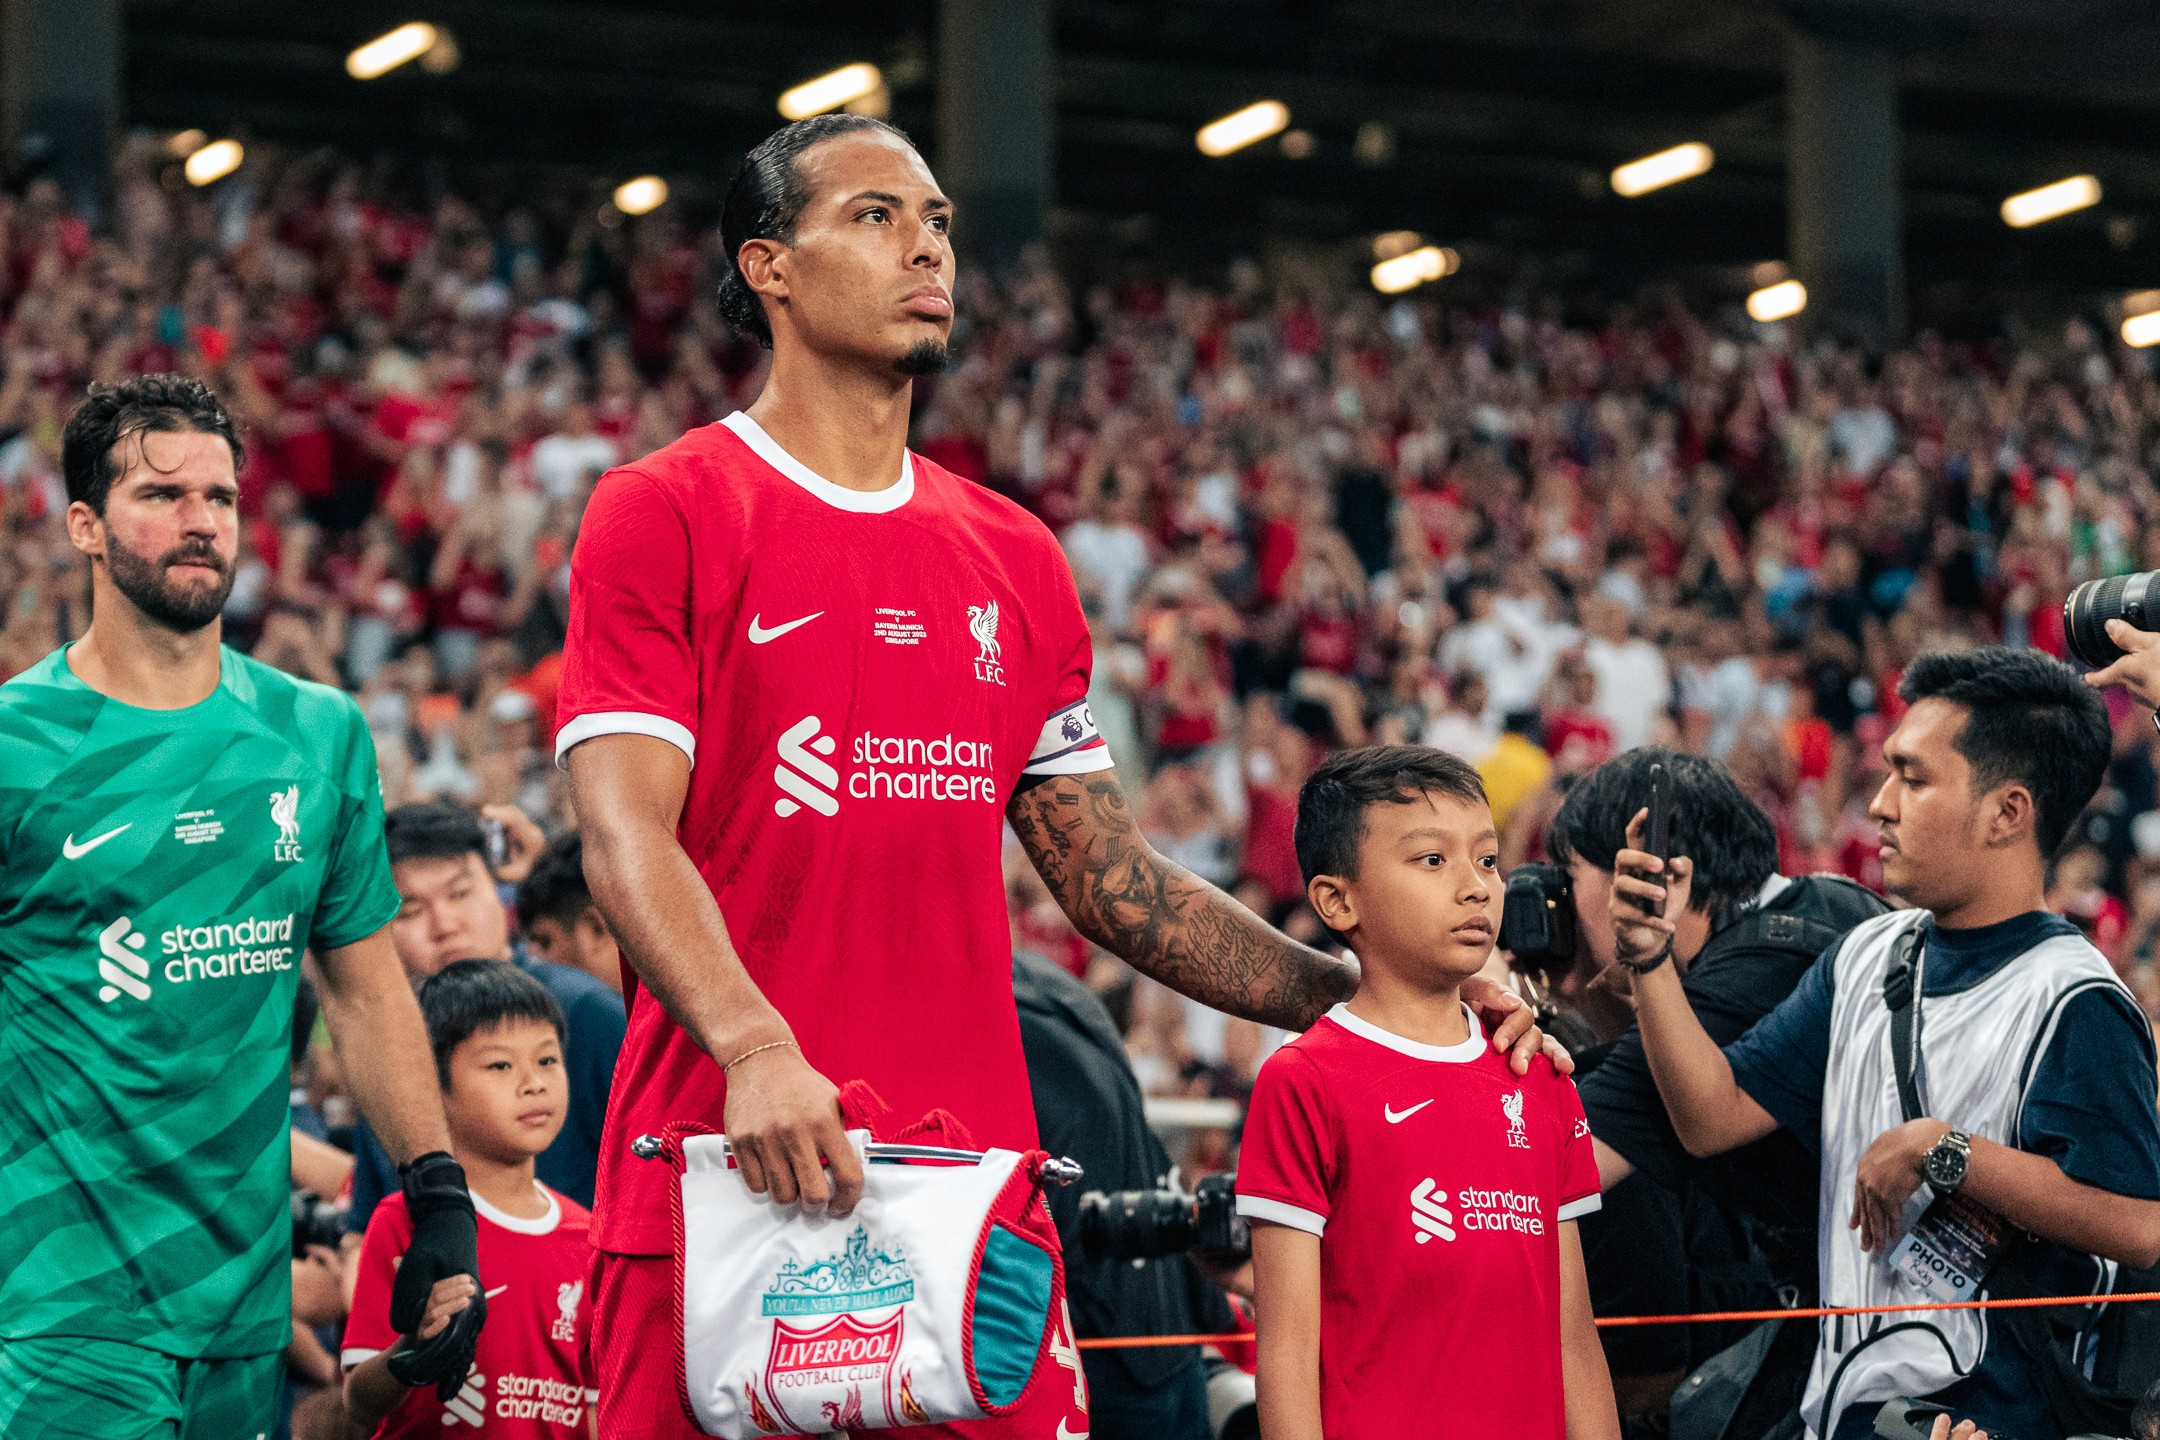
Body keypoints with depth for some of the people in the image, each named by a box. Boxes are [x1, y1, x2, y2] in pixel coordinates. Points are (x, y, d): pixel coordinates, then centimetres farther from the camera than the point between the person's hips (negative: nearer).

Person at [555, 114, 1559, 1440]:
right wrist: (755, 1049, -27)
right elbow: (627, 835, -11)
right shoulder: (664, 514, -1)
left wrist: (1367, 998, 11)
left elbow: (1107, 872, 18)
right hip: (730, 1173, -4)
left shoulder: (1014, 558, 16)